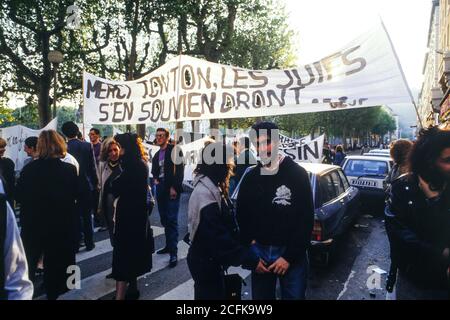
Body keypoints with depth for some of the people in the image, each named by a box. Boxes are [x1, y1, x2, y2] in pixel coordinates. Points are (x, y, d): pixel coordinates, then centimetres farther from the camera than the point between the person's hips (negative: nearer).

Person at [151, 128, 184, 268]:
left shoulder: (175, 150, -4)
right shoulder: (156, 155, 18)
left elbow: (180, 170, -12)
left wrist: (174, 187, -18)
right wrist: (155, 179, 6)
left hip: (172, 190, -7)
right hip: (160, 189, 7)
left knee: (172, 220, -9)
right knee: (165, 220, 12)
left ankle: (173, 252, -8)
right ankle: (169, 245, 24)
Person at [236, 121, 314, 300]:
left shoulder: (297, 174, -8)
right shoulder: (250, 177, 3)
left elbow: (306, 220, -9)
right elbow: (241, 215, 11)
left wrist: (289, 257, -11)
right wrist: (249, 245, -1)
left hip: (291, 253, -3)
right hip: (259, 252, 3)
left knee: (294, 296, 10)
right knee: (260, 296, 14)